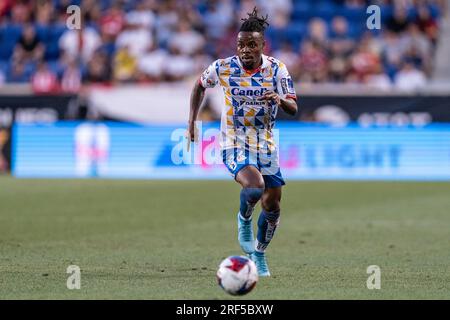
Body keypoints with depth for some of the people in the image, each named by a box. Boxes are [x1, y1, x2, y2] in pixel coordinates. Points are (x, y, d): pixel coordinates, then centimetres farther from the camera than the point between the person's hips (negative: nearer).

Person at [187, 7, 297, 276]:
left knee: (272, 206, 5)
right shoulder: (223, 67, -10)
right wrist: (192, 122, 5)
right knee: (254, 186, -30)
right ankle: (244, 219, 3)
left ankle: (259, 253, 30)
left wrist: (280, 99, -32)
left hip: (266, 145, 3)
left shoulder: (277, 69, -8)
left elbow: (294, 108, -9)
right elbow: (200, 86, 11)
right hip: (235, 144, -3)